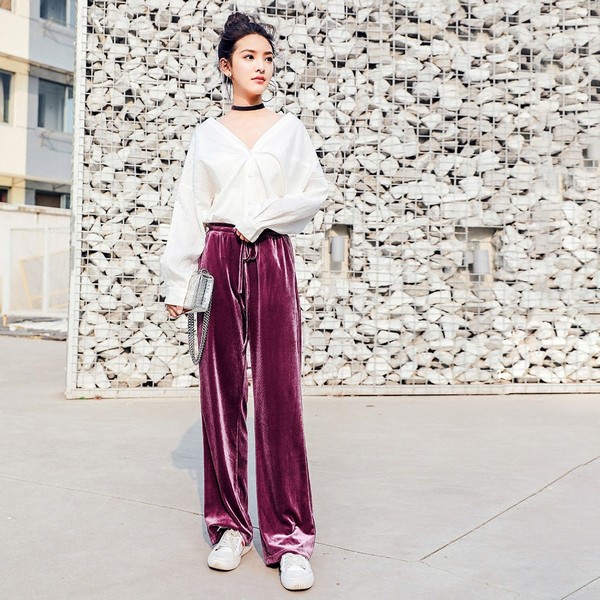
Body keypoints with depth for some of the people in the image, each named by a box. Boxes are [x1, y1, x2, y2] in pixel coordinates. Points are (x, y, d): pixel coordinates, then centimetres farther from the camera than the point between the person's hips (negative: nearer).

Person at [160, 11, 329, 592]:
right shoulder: (207, 134, 12)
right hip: (219, 258, 1)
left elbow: (315, 192, 5)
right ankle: (229, 525, 14)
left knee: (279, 395, -7)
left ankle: (288, 537, -2)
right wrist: (177, 281, 2)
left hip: (271, 260, -1)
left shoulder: (289, 128, 12)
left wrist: (261, 218, -9)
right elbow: (188, 211, 8)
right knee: (221, 392, 3)